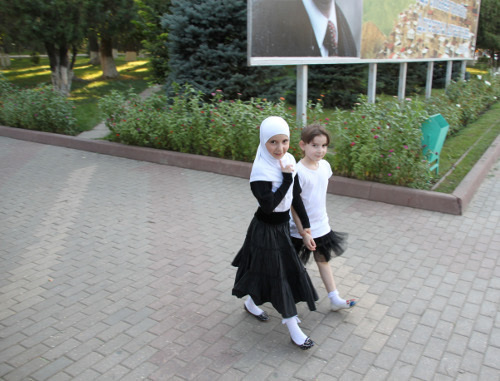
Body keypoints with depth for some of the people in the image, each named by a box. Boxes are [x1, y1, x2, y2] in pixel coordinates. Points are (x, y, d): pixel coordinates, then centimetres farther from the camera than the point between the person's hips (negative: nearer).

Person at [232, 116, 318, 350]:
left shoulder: (289, 160, -2)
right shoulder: (261, 170, -24)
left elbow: (295, 197, 5)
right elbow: (268, 205, -30)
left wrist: (305, 225, 6)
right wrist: (287, 178, -27)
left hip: (283, 225, 7)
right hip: (266, 230, -7)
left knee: (266, 270, 22)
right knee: (276, 274, 4)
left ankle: (251, 304, 49)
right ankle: (293, 329, 16)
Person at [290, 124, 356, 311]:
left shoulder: (324, 166, -3)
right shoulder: (299, 172, -24)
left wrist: (322, 218, 15)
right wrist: (303, 233, -20)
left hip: (322, 226, 7)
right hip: (302, 229, -6)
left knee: (323, 260, 18)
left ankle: (335, 299, 29)